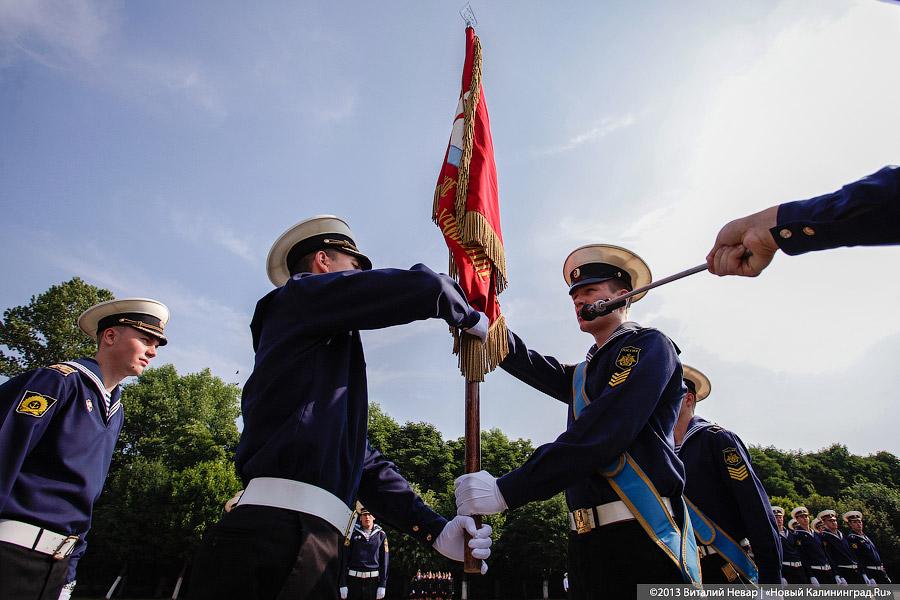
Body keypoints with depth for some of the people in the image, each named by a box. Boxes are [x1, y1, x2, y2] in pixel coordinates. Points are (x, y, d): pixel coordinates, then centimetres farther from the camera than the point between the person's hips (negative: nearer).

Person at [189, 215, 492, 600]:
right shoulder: (302, 293, 2)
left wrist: (433, 529, 8)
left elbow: (362, 463, 19)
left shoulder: (324, 362, 27)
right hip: (278, 532, -9)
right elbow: (421, 287, -11)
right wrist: (470, 318, 11)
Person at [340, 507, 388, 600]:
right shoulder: (353, 533, 3)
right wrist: (343, 584, -4)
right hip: (354, 579, 0)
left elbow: (384, 560, 3)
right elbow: (345, 559, 1)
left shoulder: (381, 535, 4)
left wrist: (382, 585, -3)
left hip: (373, 579, 0)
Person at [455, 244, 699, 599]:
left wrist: (505, 490, -22)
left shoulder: (649, 346, -5)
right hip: (586, 542, 7)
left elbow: (600, 435, -18)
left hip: (644, 536, -7)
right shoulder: (582, 375, 20)